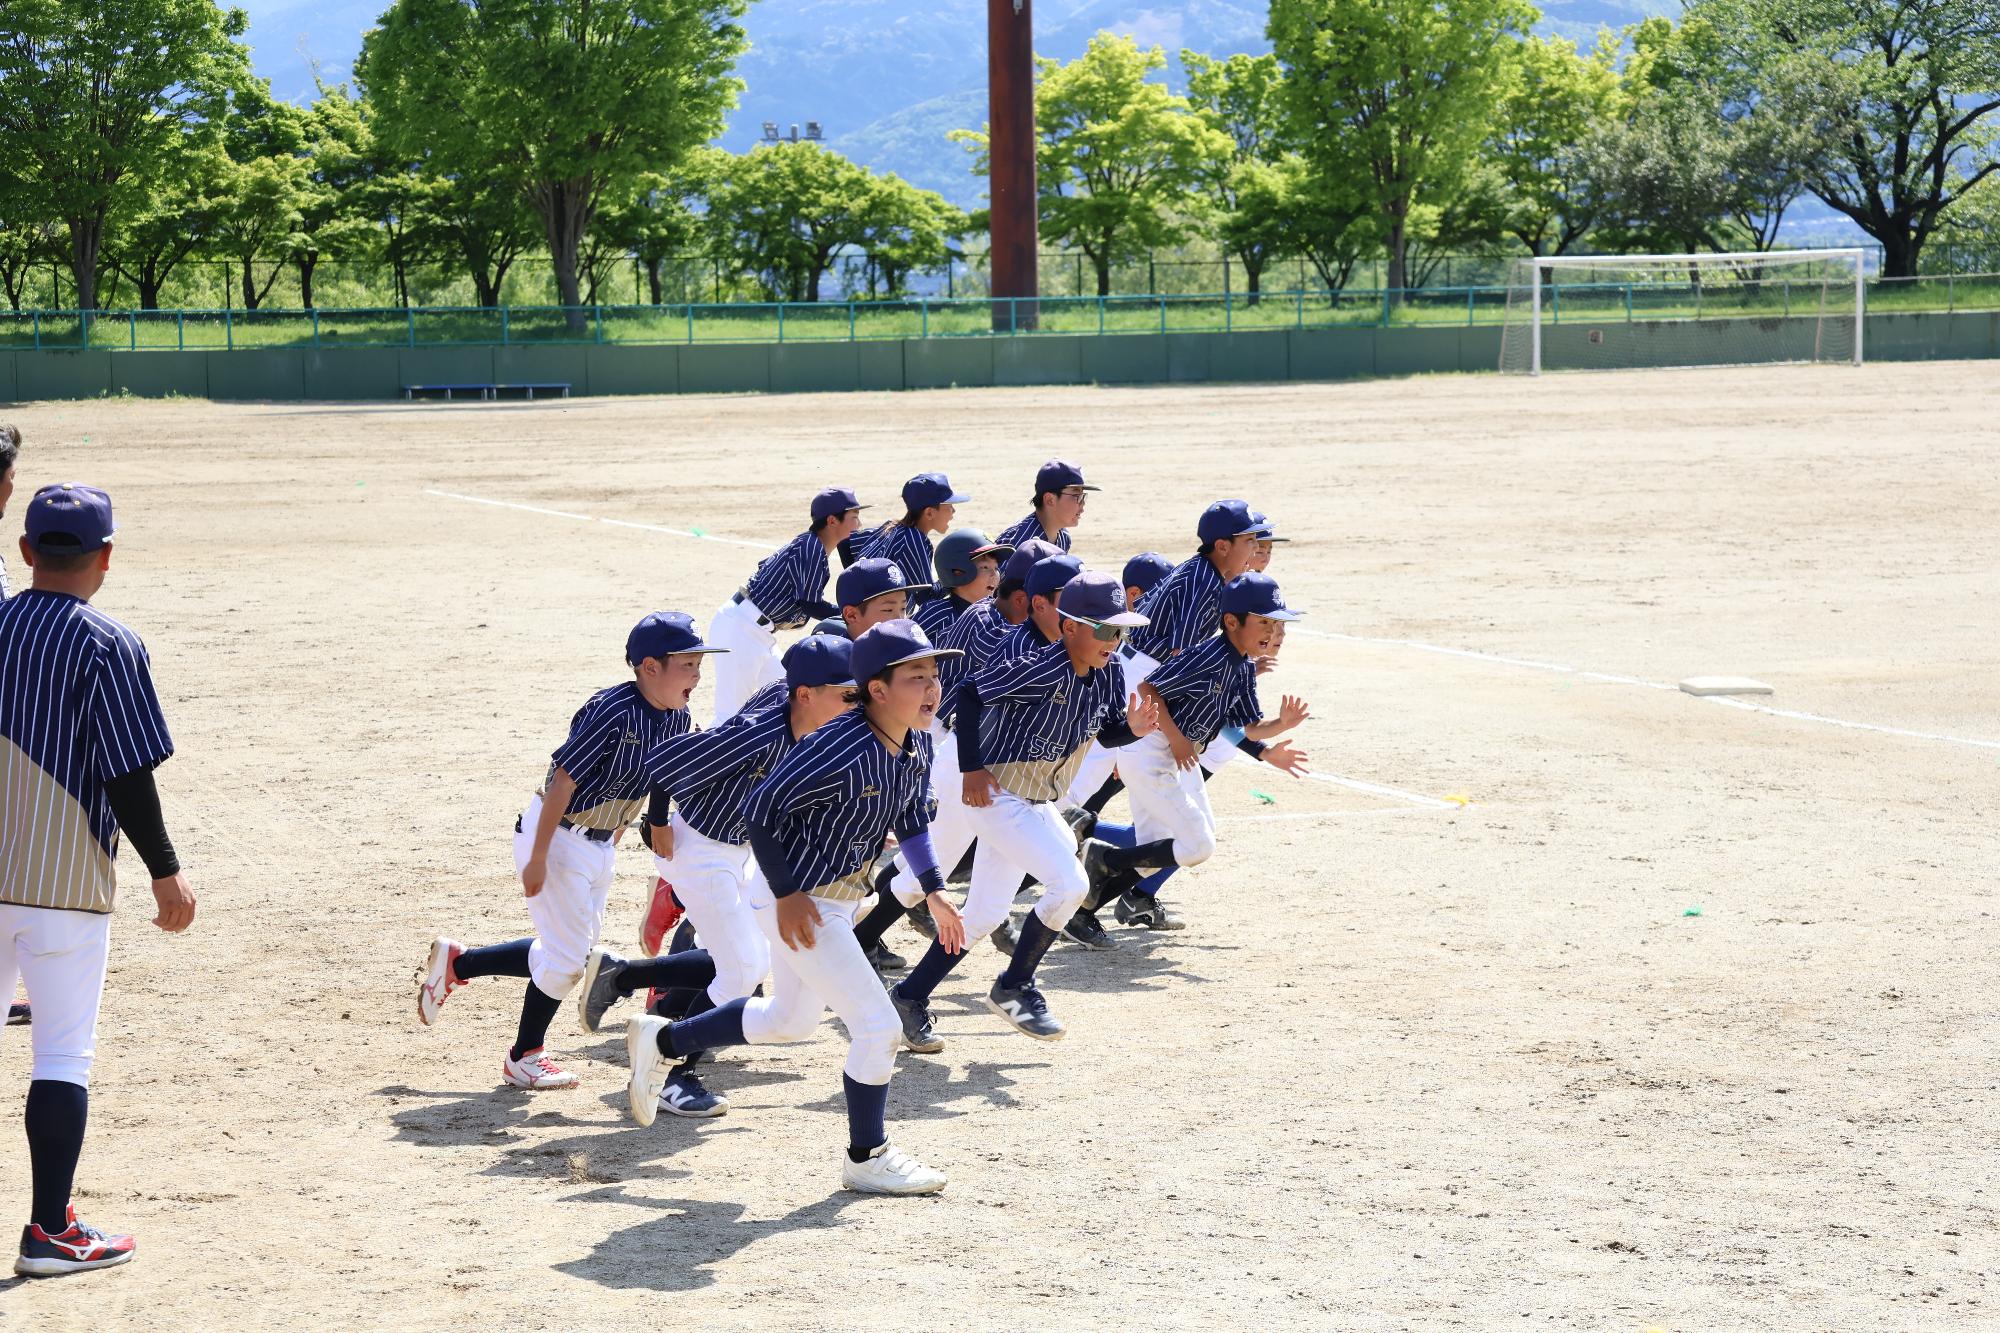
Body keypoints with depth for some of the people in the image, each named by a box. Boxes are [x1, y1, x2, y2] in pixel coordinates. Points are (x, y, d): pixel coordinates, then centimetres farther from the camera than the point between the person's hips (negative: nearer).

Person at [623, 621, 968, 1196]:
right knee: (878, 1026, -7)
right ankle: (867, 1159, 11)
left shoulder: (916, 745, -3)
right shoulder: (841, 749, -30)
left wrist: (934, 890, 9)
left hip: (840, 900, 10)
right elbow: (761, 808, -25)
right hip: (799, 902, -10)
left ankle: (662, 1041, 40)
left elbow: (911, 817, 15)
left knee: (791, 1020, 25)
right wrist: (787, 893, -24)